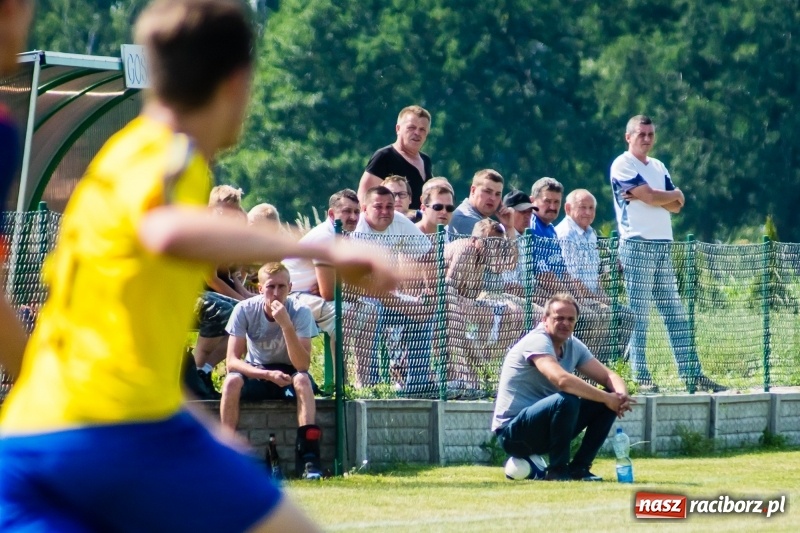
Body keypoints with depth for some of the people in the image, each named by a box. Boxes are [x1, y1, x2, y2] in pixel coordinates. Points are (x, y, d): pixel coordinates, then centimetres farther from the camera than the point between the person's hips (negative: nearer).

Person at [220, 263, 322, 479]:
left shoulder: (300, 312, -20)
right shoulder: (244, 310, -17)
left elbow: (302, 365, -29)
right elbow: (232, 361, -21)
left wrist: (286, 325, -40)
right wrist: (268, 374, -35)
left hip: (288, 374, -1)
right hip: (256, 372, 1)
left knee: (302, 380, -35)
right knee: (232, 381, -32)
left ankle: (308, 459, -36)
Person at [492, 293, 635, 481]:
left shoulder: (573, 346, 6)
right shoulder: (538, 341, -20)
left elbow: (608, 376, 5)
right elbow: (562, 380, -36)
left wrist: (621, 397, -19)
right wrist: (606, 398, -30)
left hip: (544, 427, 8)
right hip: (511, 432, -8)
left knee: (607, 402, -1)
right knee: (567, 400, -34)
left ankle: (579, 467, 2)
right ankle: (557, 470, -18)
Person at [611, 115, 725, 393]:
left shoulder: (658, 167, 20)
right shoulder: (622, 166, -3)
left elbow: (676, 206, 9)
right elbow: (651, 197, -14)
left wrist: (649, 195, -7)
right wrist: (675, 194, 3)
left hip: (663, 246, 7)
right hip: (637, 246, -7)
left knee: (676, 314, 5)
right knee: (638, 315, -7)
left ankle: (691, 374, 5)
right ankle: (640, 376, -5)